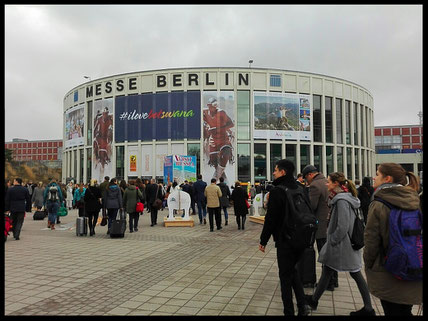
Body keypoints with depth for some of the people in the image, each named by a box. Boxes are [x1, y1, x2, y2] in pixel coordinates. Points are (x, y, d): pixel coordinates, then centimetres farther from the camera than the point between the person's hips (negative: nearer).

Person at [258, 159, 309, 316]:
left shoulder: (277, 191, -17)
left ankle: (289, 311, 13)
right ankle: (302, 306, 19)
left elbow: (271, 219, -16)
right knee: (292, 269, 23)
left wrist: (263, 240, -7)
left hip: (285, 241, -7)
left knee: (285, 276, 5)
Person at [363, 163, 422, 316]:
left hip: (387, 277, -5)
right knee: (405, 311, 20)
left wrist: (368, 266, 2)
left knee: (392, 311, 8)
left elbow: (371, 241, -14)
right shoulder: (416, 201, 0)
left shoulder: (378, 206, -17)